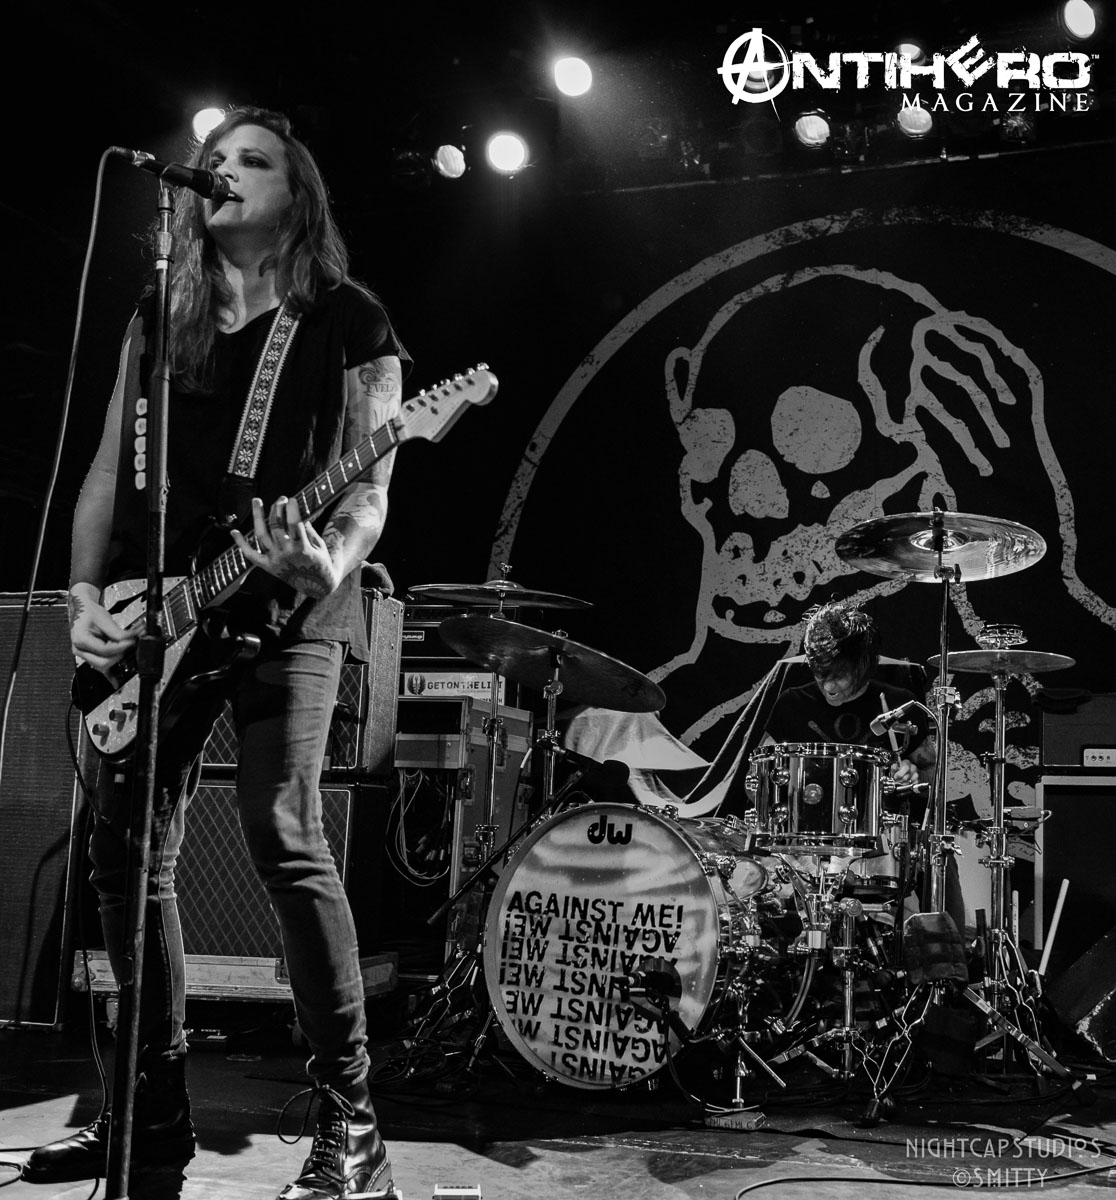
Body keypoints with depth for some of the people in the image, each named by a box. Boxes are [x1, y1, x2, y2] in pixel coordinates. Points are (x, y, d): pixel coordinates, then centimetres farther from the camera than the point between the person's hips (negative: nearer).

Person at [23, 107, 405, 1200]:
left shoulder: (347, 320, 3)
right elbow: (109, 472, 16)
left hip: (285, 613, -6)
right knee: (126, 854, 5)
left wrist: (330, 563, -25)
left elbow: (368, 487, -4)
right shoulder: (158, 320, 18)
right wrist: (86, 592, 3)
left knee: (281, 834, -20)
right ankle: (157, 1110, 19)